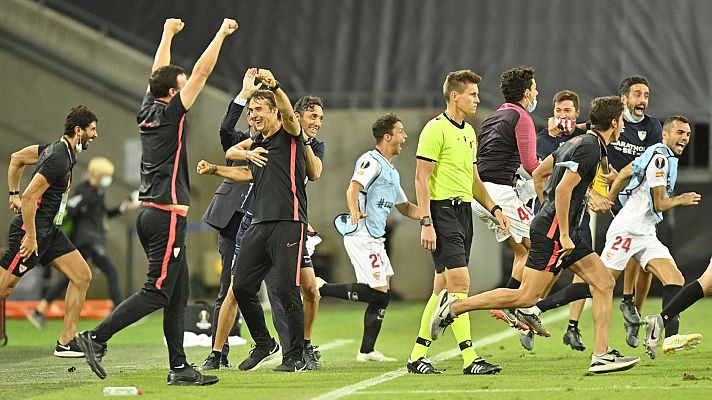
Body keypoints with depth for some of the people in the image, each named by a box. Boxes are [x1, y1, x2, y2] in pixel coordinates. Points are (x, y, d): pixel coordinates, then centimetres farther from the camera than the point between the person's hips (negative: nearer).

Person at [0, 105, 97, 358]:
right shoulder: (58, 159, -20)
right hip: (31, 228, -10)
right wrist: (30, 238, -21)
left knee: (82, 276, 3)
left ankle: (66, 342, 6)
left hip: (49, 230, 10)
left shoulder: (58, 149, 9)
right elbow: (29, 197, -24)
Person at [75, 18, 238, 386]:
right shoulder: (169, 114, -10)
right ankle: (96, 337, -12)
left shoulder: (148, 110, 9)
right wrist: (222, 33, -2)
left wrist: (169, 32, 36)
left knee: (178, 293, 9)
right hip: (166, 216, -9)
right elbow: (202, 71, -10)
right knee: (157, 292, -8)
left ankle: (179, 367, 8)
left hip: (151, 214, 9)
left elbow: (159, 72, 25)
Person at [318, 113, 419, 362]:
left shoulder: (392, 172, 22)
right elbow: (353, 188, -24)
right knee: (378, 293, -15)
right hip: (362, 236, -10)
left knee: (382, 295, 7)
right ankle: (322, 288, -7)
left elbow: (406, 208, 31)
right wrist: (354, 212, -43)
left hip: (375, 238, 10)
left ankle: (367, 351, 10)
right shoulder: (371, 161, -8)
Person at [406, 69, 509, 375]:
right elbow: (421, 178, -13)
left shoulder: (469, 132, 18)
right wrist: (426, 223, -19)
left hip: (464, 212, 9)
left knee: (443, 288, 9)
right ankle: (469, 359, -15)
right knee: (459, 282, -13)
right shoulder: (436, 129, -10)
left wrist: (494, 209, 16)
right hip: (442, 211, -9)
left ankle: (418, 355, 15)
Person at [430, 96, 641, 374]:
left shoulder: (577, 142, 16)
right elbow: (563, 189, -22)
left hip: (558, 229, 10)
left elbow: (539, 174, 23)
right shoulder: (590, 148, -14)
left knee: (604, 282, 4)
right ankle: (454, 306, -4)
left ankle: (601, 355, 1)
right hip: (553, 231, -10)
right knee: (527, 297, -11)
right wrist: (564, 234, -20)